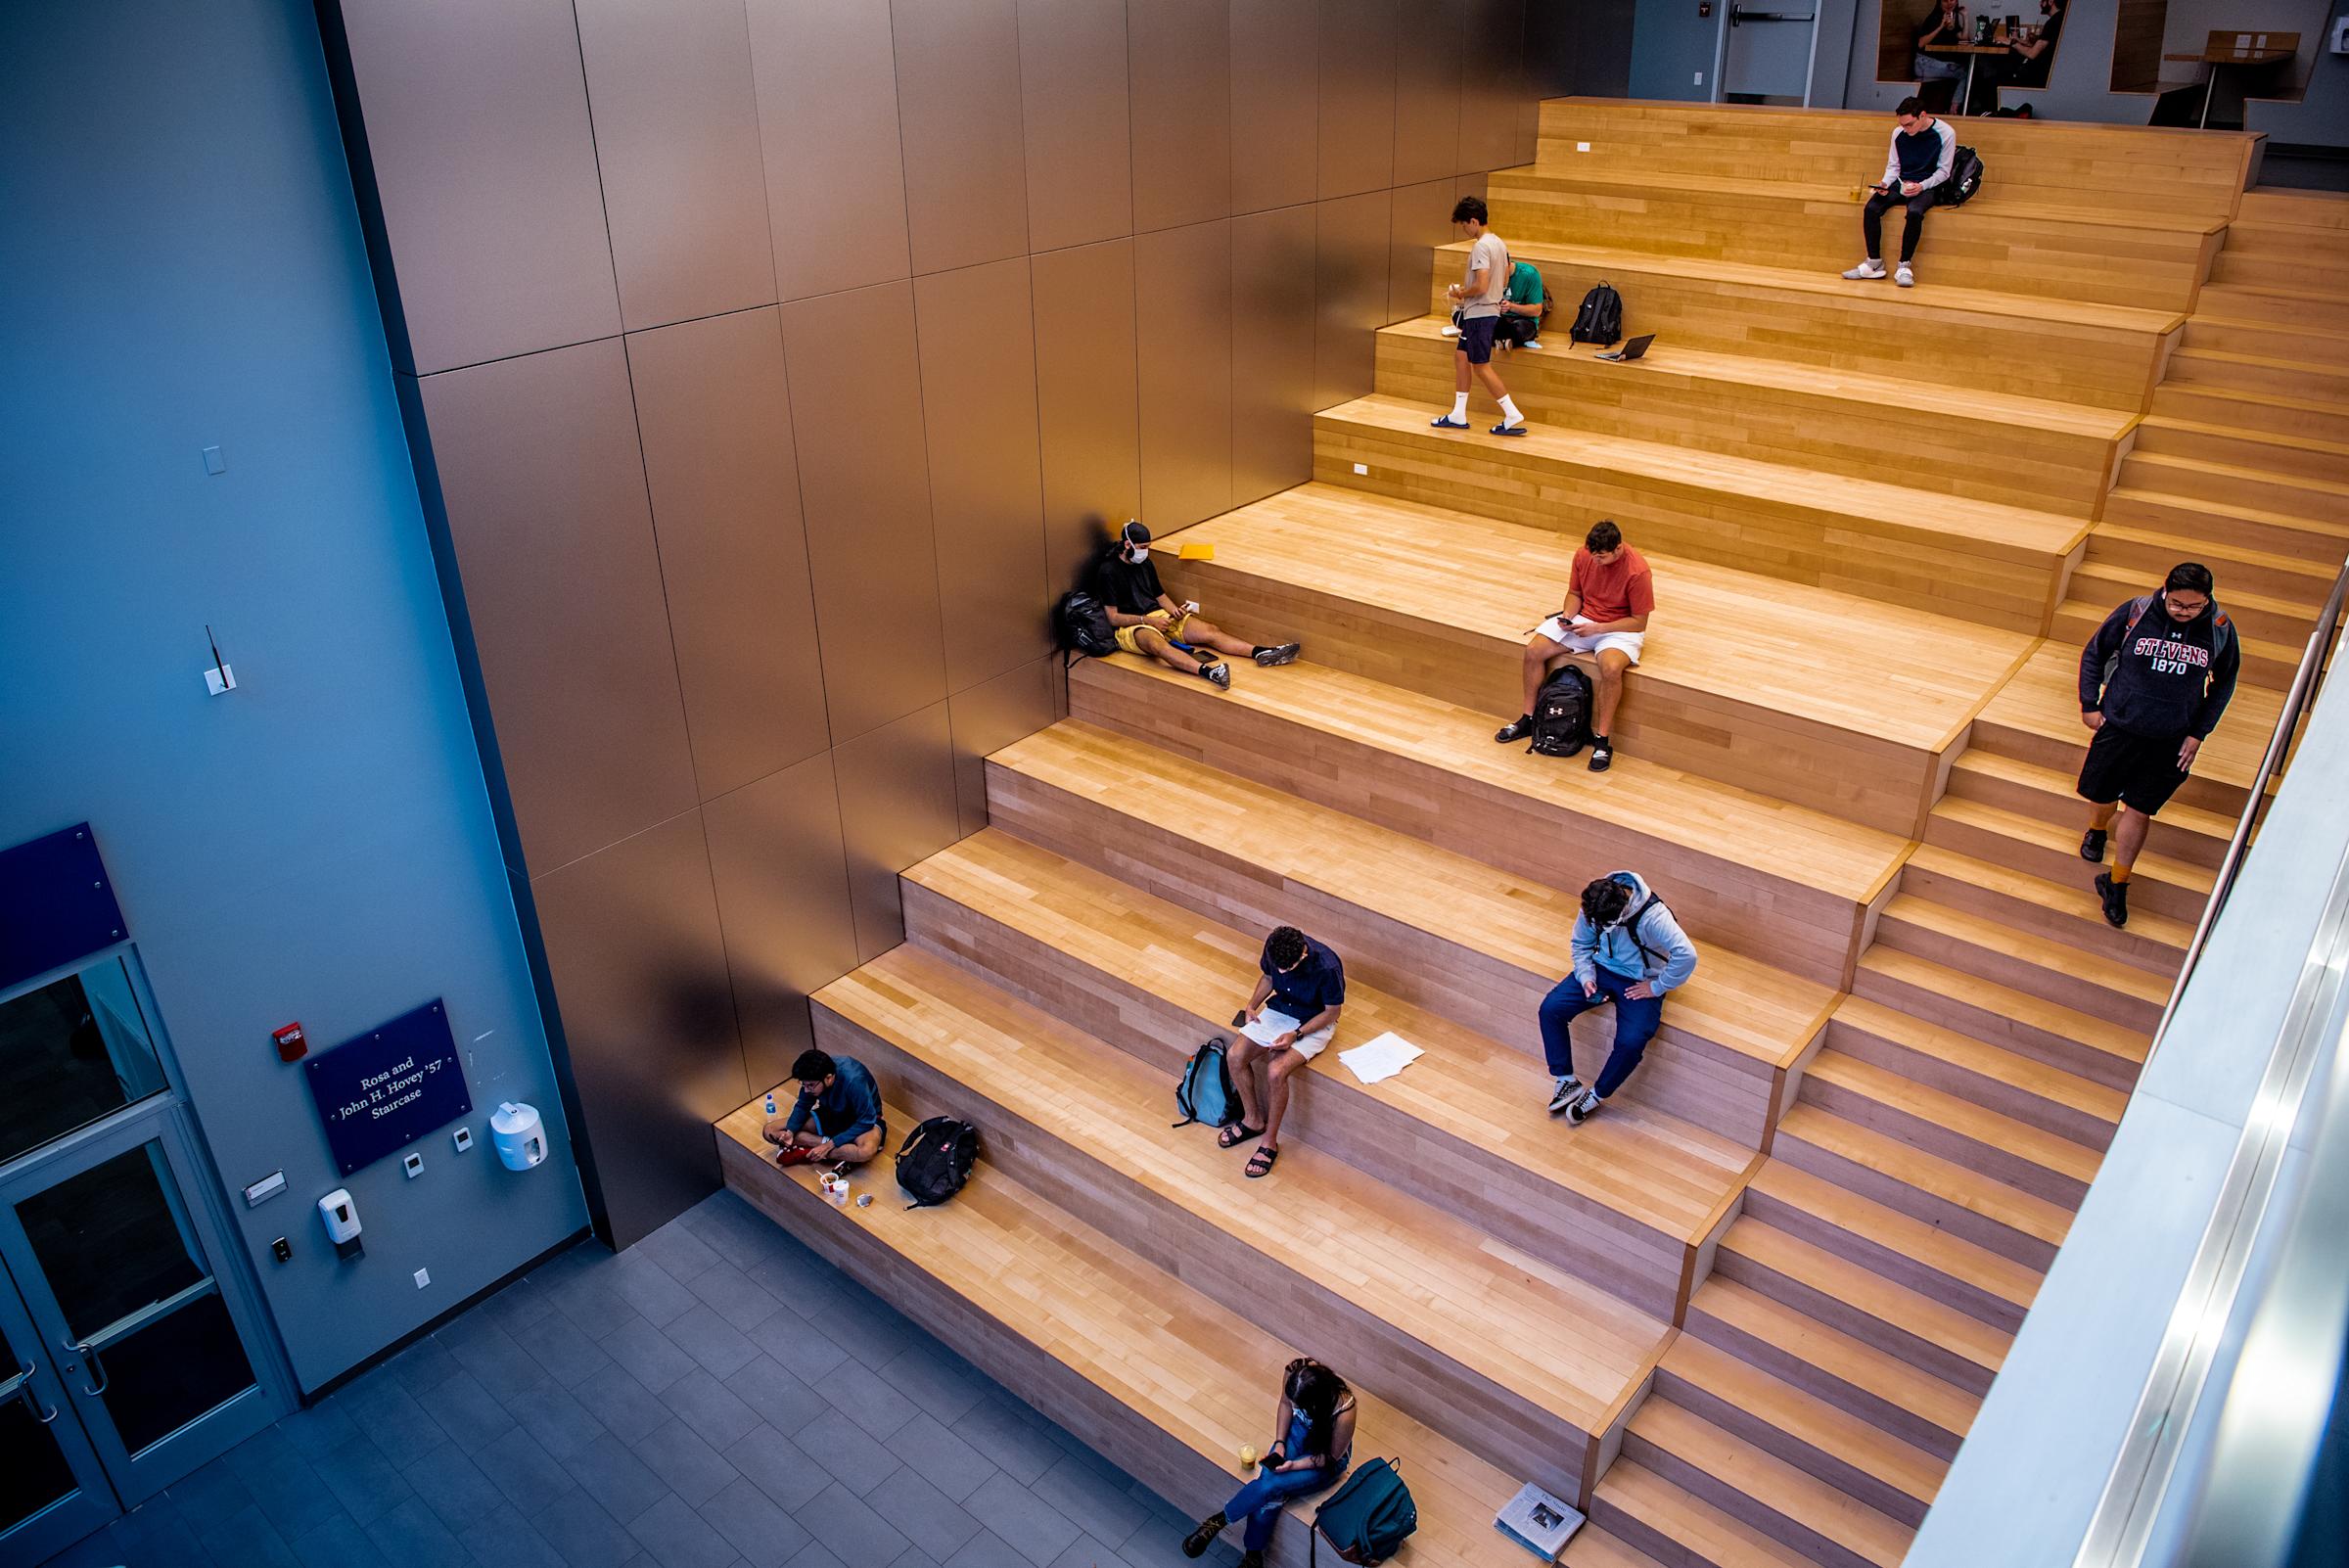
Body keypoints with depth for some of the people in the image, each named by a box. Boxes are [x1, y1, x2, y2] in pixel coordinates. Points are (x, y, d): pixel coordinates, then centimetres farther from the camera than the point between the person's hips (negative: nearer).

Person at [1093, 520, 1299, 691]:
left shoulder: (1145, 564, 14)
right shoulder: (1108, 572, -9)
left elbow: (1161, 596, 22)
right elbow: (1113, 617, -12)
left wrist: (1175, 611, -1)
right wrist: (1148, 621, -19)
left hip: (1158, 615, 9)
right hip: (1129, 627, -9)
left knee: (1210, 631, -11)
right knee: (1156, 643, -43)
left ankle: (1261, 652, -23)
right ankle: (1207, 670, -67)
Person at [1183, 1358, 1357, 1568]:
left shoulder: (1343, 1413, -39)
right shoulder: (1294, 1372, -29)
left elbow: (1332, 1456, -17)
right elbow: (1285, 1404, -5)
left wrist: (1294, 1465, -24)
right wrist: (1279, 1442, -14)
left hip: (1325, 1461, -3)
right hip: (1299, 1431, 3)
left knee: (1271, 1485, -23)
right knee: (1267, 1497, -18)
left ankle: (1217, 1521, -2)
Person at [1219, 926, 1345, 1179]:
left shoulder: (1327, 967, -33)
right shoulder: (1274, 950, -17)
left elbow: (1332, 1012, -17)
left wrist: (1295, 1035, -24)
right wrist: (1252, 1005, -10)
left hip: (1314, 1023, -6)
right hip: (1278, 1010, 6)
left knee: (1276, 1072, -27)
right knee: (1235, 1057, -12)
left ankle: (1270, 1142, -5)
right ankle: (1253, 1120, 12)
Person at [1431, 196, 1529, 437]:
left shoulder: (1480, 247, -19)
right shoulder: (1498, 243, 11)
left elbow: (1481, 286, -27)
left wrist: (1461, 294, -10)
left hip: (1479, 314, -10)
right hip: (1490, 311, 10)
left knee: (1481, 366, -5)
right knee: (1461, 357, 15)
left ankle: (1514, 418, -5)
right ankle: (1458, 415, 19)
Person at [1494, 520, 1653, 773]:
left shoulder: (1638, 571, -22)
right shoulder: (1583, 555, -7)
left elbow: (1639, 621, -16)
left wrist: (1597, 628, -23)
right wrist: (1568, 614, -12)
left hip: (1621, 628, -5)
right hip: (1582, 619, 5)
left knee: (1611, 667, -37)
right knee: (1534, 650, -15)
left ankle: (1602, 739, -23)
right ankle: (1528, 719, 2)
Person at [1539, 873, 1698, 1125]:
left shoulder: (1653, 916, -32)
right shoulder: (1593, 908, -15)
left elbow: (1686, 955, -37)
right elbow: (1580, 943, 4)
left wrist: (1657, 987, -25)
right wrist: (1586, 976, -12)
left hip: (1640, 983, -4)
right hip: (1601, 969, 5)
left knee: (1631, 1042, -27)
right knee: (1550, 1008, -15)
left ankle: (1596, 1096, -1)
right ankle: (1567, 1081, 0)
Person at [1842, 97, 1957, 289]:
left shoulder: (1945, 133, -6)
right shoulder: (1899, 134, 4)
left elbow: (1943, 171, -4)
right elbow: (1893, 166, 11)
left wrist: (1921, 186, -20)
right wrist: (1885, 183, -10)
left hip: (1928, 186, -4)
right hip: (1902, 184, 4)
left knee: (1914, 212, -37)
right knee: (1871, 208, -24)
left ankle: (1904, 266, -27)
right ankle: (1874, 263, -20)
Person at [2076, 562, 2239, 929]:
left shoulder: (2220, 630, -9)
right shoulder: (2135, 613, -13)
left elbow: (2224, 683, 6)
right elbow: (2094, 654, 1)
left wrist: (2199, 733, 1)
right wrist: (2089, 704, -2)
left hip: (2172, 741, 0)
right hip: (2118, 727, 0)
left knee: (2140, 811, 4)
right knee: (2102, 794, 15)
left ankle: (2116, 884, 16)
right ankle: (2097, 830, 51)